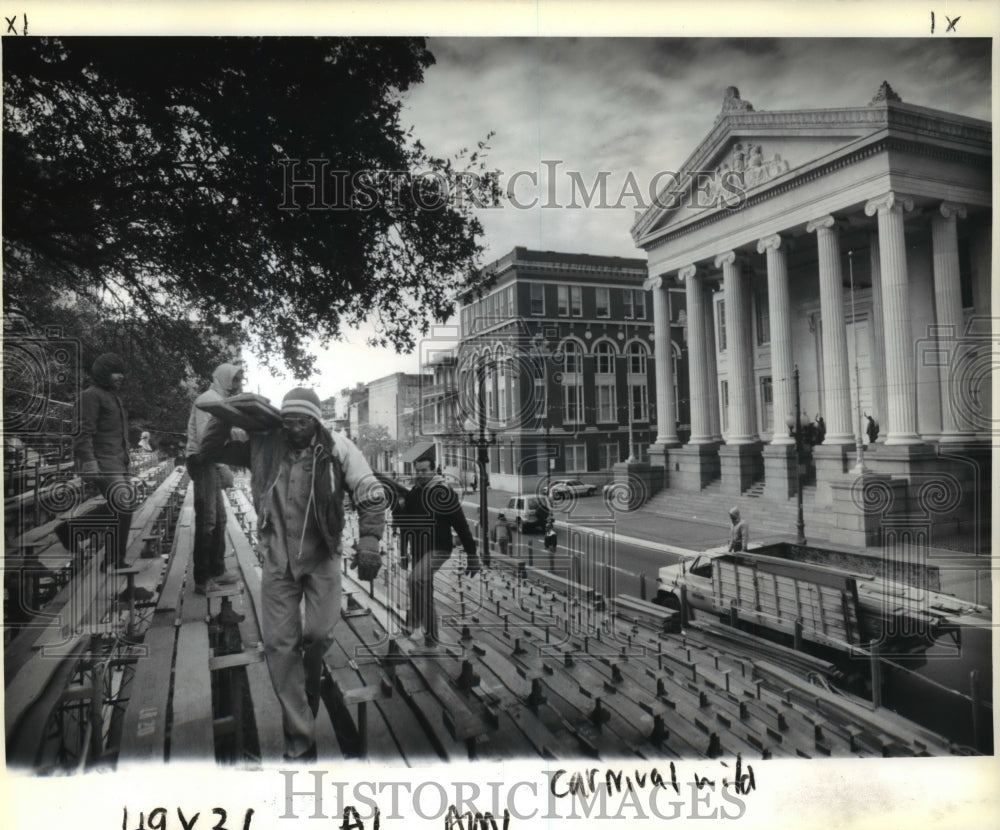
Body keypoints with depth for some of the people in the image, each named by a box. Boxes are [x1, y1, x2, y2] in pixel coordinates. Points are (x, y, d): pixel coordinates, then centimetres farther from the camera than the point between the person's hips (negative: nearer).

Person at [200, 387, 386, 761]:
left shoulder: (336, 448, -11)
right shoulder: (263, 447, -3)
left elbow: (371, 494, -13)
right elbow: (210, 451, 6)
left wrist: (368, 541, -25)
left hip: (322, 557, -2)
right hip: (277, 559, 2)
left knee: (319, 633, -7)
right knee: (279, 643, 2)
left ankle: (310, 685, 32)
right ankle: (300, 740, 16)